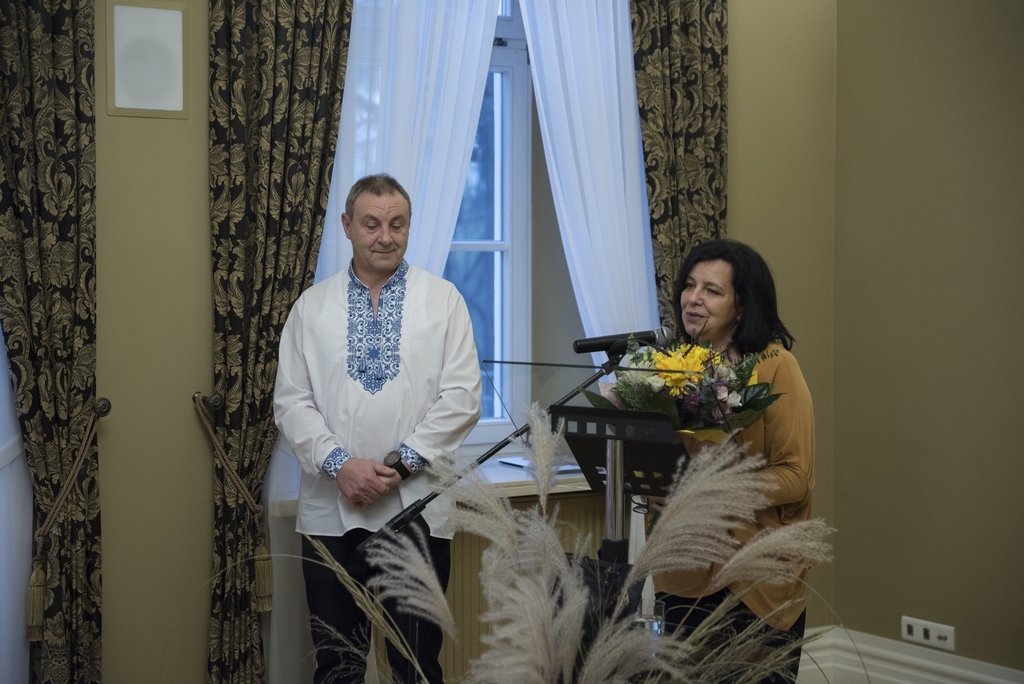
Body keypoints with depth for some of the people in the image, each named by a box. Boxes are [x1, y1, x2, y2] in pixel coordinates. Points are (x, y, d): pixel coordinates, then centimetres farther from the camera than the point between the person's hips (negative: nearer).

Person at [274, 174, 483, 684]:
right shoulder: (312, 306, 9)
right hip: (330, 512, 2)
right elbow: (291, 401, 3)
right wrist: (340, 464, -12)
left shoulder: (443, 301, 5)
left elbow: (462, 397, -3)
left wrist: (400, 464, -12)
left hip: (415, 508, -1)